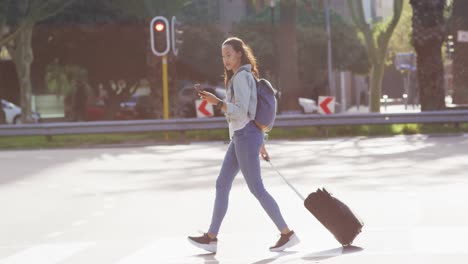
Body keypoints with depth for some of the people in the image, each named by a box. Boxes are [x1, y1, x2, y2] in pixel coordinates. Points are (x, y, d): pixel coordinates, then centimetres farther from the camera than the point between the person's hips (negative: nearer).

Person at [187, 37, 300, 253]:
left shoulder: (241, 77, -13)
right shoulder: (245, 77, 18)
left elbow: (241, 111, -21)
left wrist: (216, 101, -29)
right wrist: (260, 143, 24)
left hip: (246, 136, -10)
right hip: (241, 136, 10)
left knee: (256, 188, -5)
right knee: (222, 184, 9)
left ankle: (287, 234, 1)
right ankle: (211, 237, 11)